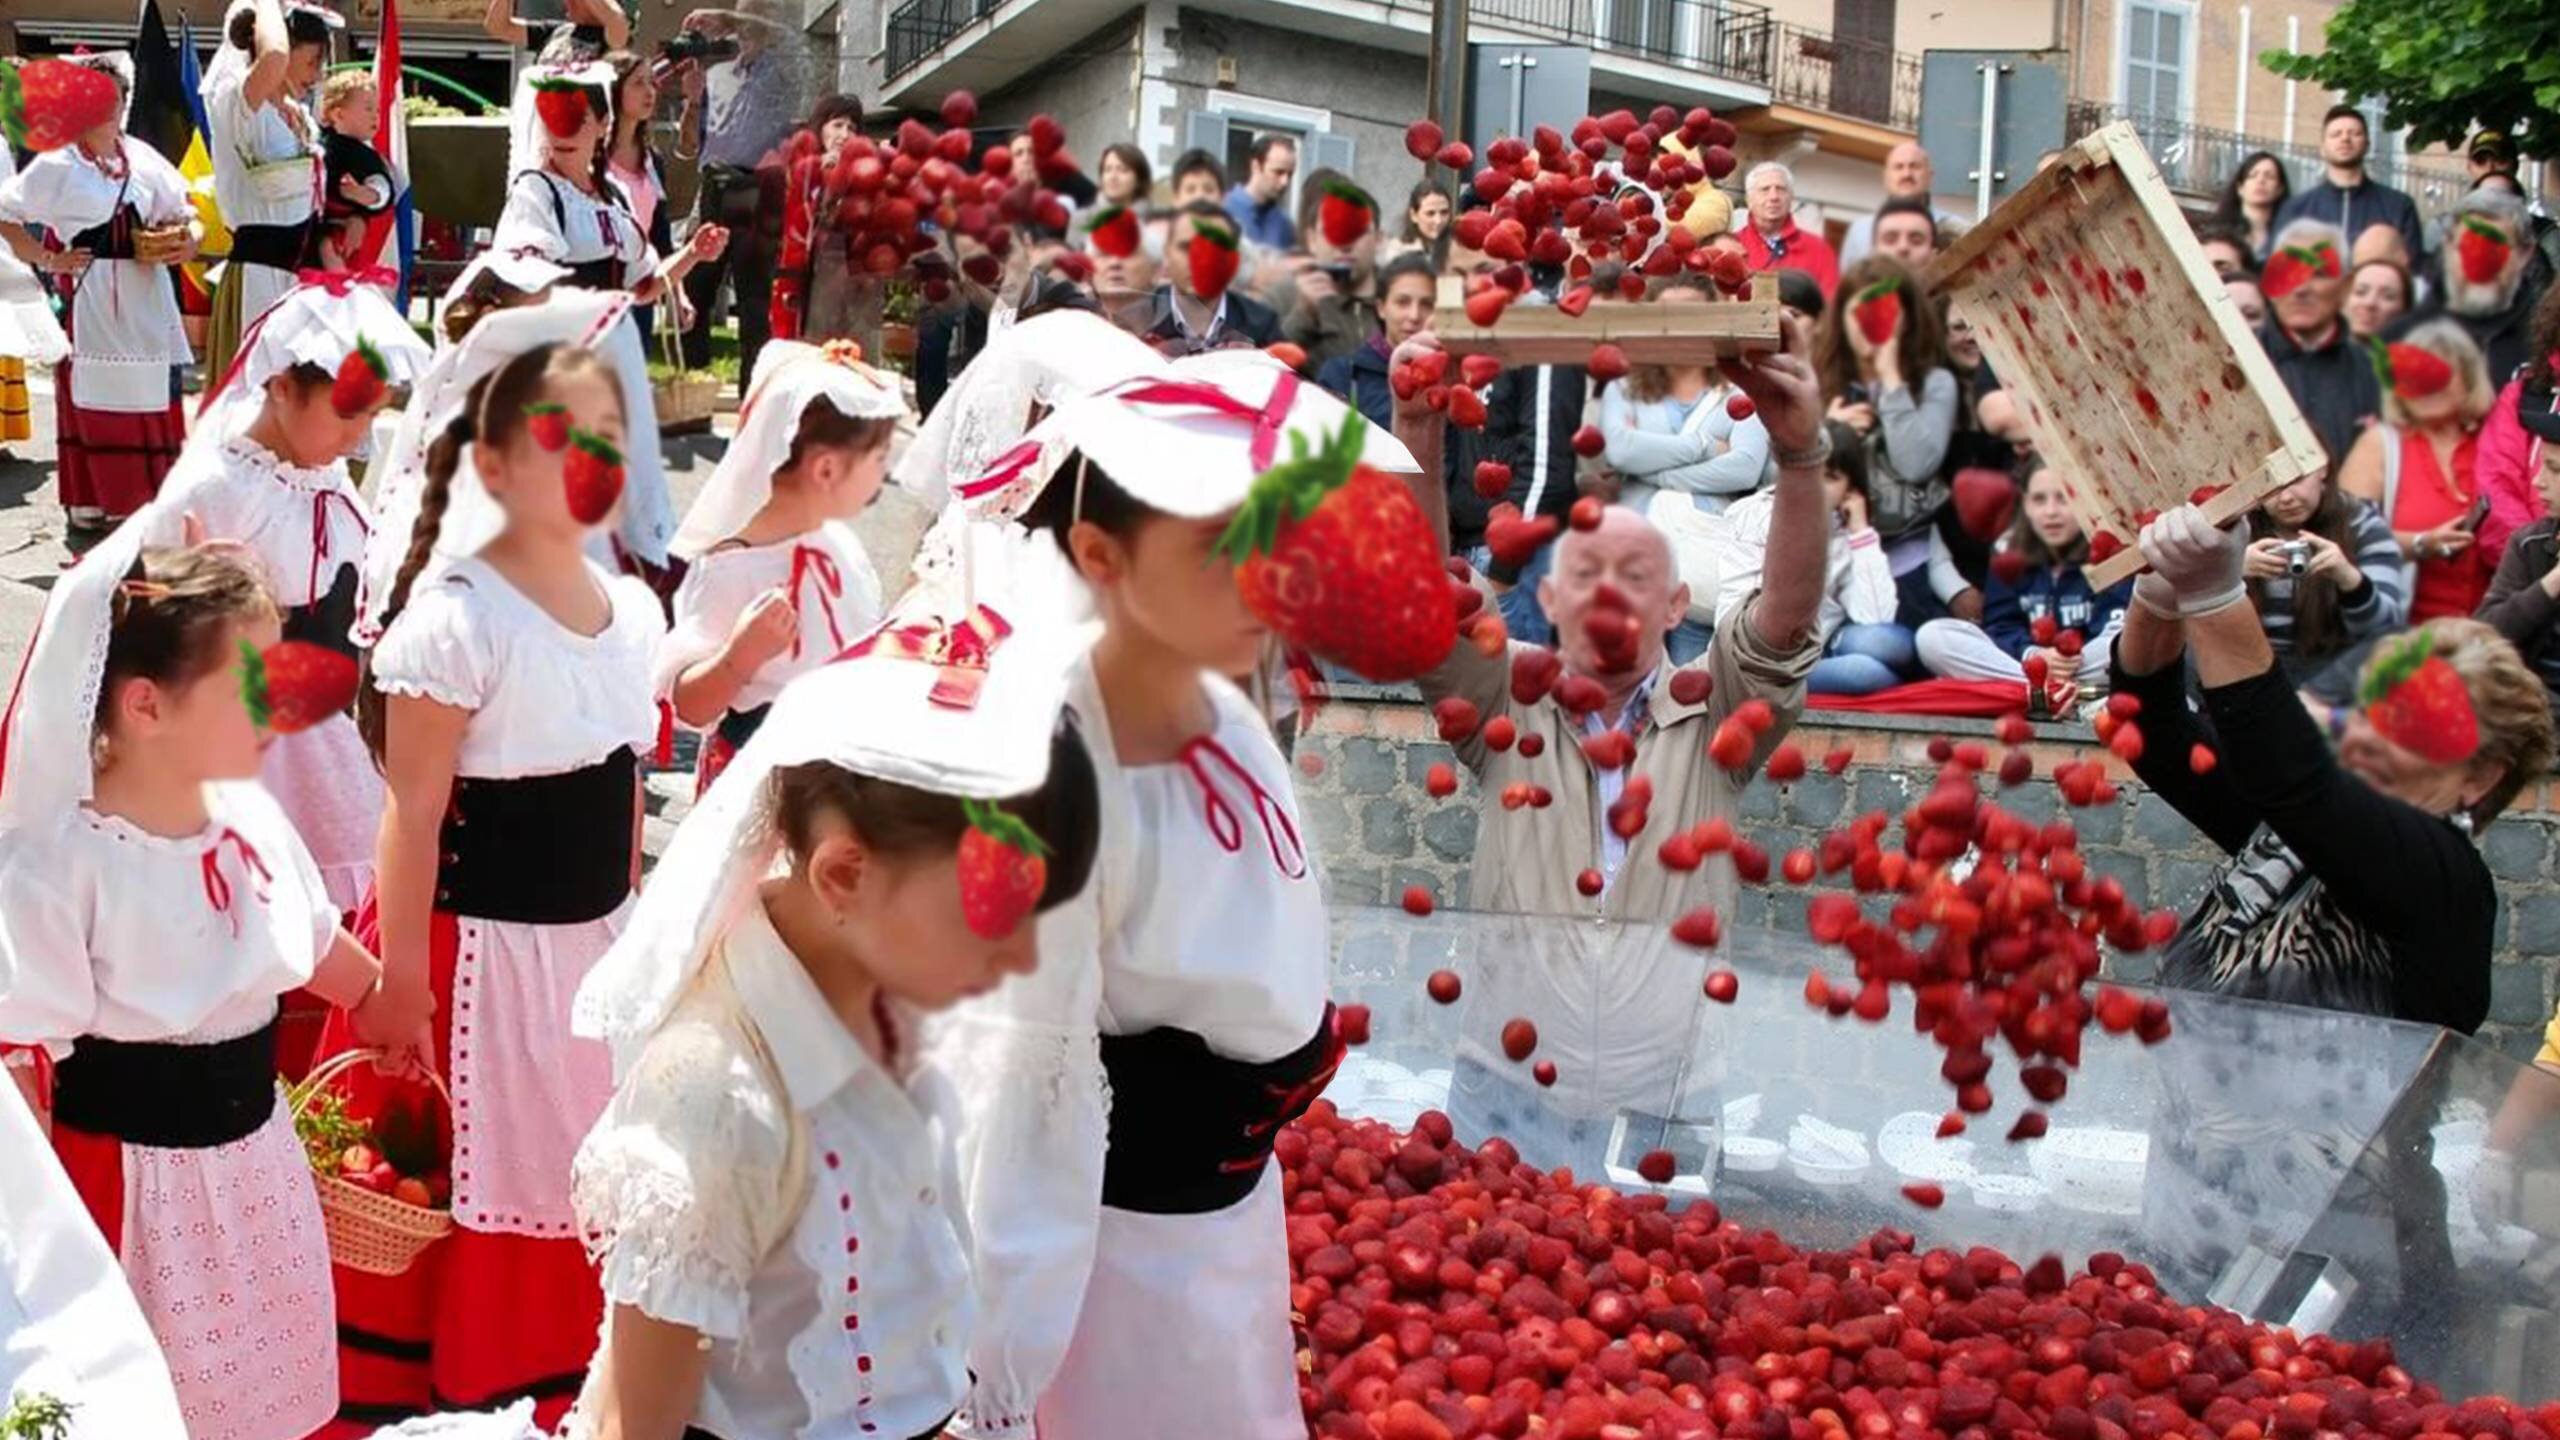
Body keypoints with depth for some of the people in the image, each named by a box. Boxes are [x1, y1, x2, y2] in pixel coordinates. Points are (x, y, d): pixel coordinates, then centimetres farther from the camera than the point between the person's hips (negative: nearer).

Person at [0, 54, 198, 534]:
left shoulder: (142, 159, 9)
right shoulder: (57, 165, -3)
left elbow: (182, 215, 17)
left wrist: (187, 240, -4)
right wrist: (45, 259, -7)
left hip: (145, 300, 4)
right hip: (88, 297, -4)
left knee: (150, 399, 6)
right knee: (92, 400, -4)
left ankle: (145, 498, 16)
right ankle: (88, 502, 4)